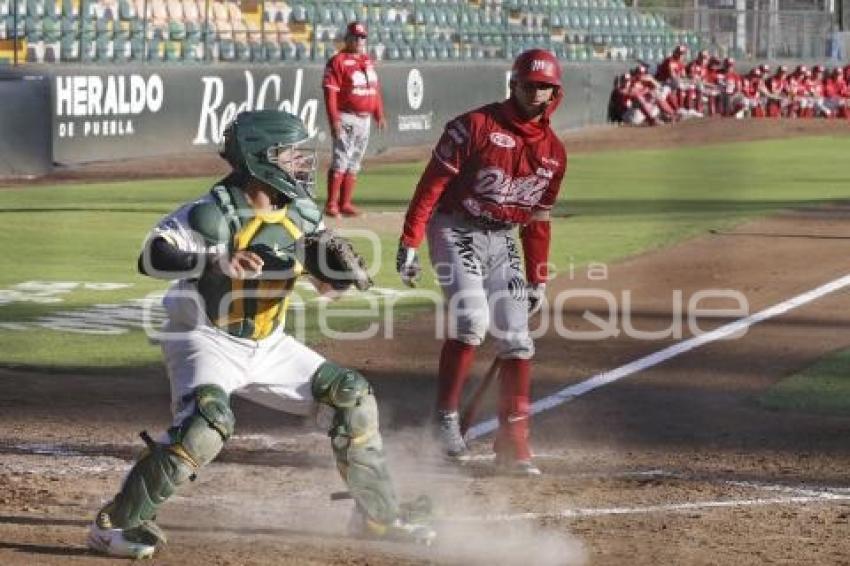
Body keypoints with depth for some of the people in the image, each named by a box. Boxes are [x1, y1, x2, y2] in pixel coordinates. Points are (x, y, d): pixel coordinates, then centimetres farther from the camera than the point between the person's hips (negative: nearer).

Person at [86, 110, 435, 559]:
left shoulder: (301, 214, 0)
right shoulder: (213, 213, -22)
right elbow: (151, 257, -32)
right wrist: (215, 261, -48)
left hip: (267, 345, 8)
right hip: (207, 340, -7)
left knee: (351, 394, 6)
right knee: (208, 421, -32)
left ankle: (376, 513, 22)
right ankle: (114, 524, -23)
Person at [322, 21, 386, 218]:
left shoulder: (367, 61, 16)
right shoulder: (338, 61, -8)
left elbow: (375, 90, 20)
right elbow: (330, 92, -14)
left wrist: (379, 115, 14)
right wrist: (334, 120, -21)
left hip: (364, 119, 7)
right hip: (346, 118, -7)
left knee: (354, 163, 9)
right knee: (341, 160, -10)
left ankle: (346, 203, 13)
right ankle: (331, 204, -10)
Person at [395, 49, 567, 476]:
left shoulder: (553, 151, 7)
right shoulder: (476, 126, -11)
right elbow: (432, 184, -13)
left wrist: (538, 278, 16)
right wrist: (409, 243, -18)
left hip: (503, 243, 6)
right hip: (457, 232, -6)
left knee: (516, 341, 1)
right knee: (471, 320, -25)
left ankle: (513, 445, 8)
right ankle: (446, 416, -11)